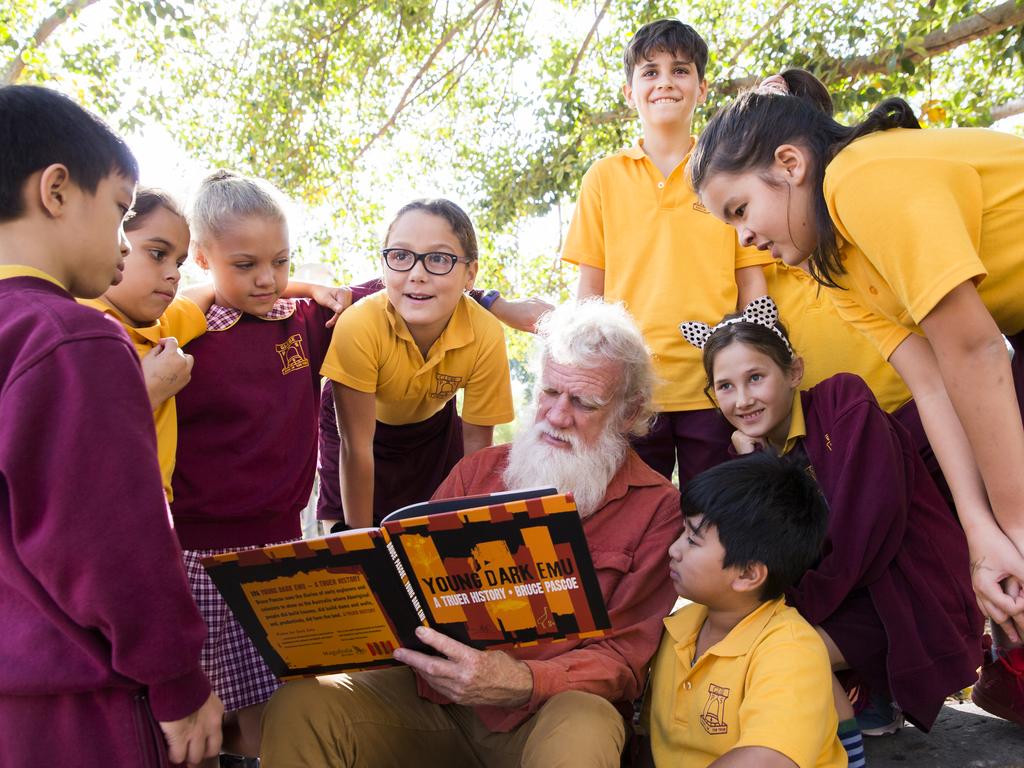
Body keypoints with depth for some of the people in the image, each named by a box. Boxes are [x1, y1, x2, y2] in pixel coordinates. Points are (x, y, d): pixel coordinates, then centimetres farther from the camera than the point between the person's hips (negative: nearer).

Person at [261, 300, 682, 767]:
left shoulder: (656, 508, -2)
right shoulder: (477, 471, 11)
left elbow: (623, 657, -6)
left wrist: (522, 684, -25)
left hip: (544, 711, -2)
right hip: (433, 692, 3)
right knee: (299, 706, -22)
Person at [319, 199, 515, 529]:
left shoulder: (486, 336, -29)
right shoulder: (359, 327, -35)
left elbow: (476, 440, -15)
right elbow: (357, 447, -27)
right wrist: (360, 538, -21)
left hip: (435, 427, 2)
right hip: (366, 428, -2)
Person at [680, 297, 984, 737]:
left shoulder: (843, 400, -14)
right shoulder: (756, 450, 4)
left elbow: (866, 523, -22)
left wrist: (799, 603, -19)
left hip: (914, 595, -8)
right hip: (845, 598, 8)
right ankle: (868, 697, 12)